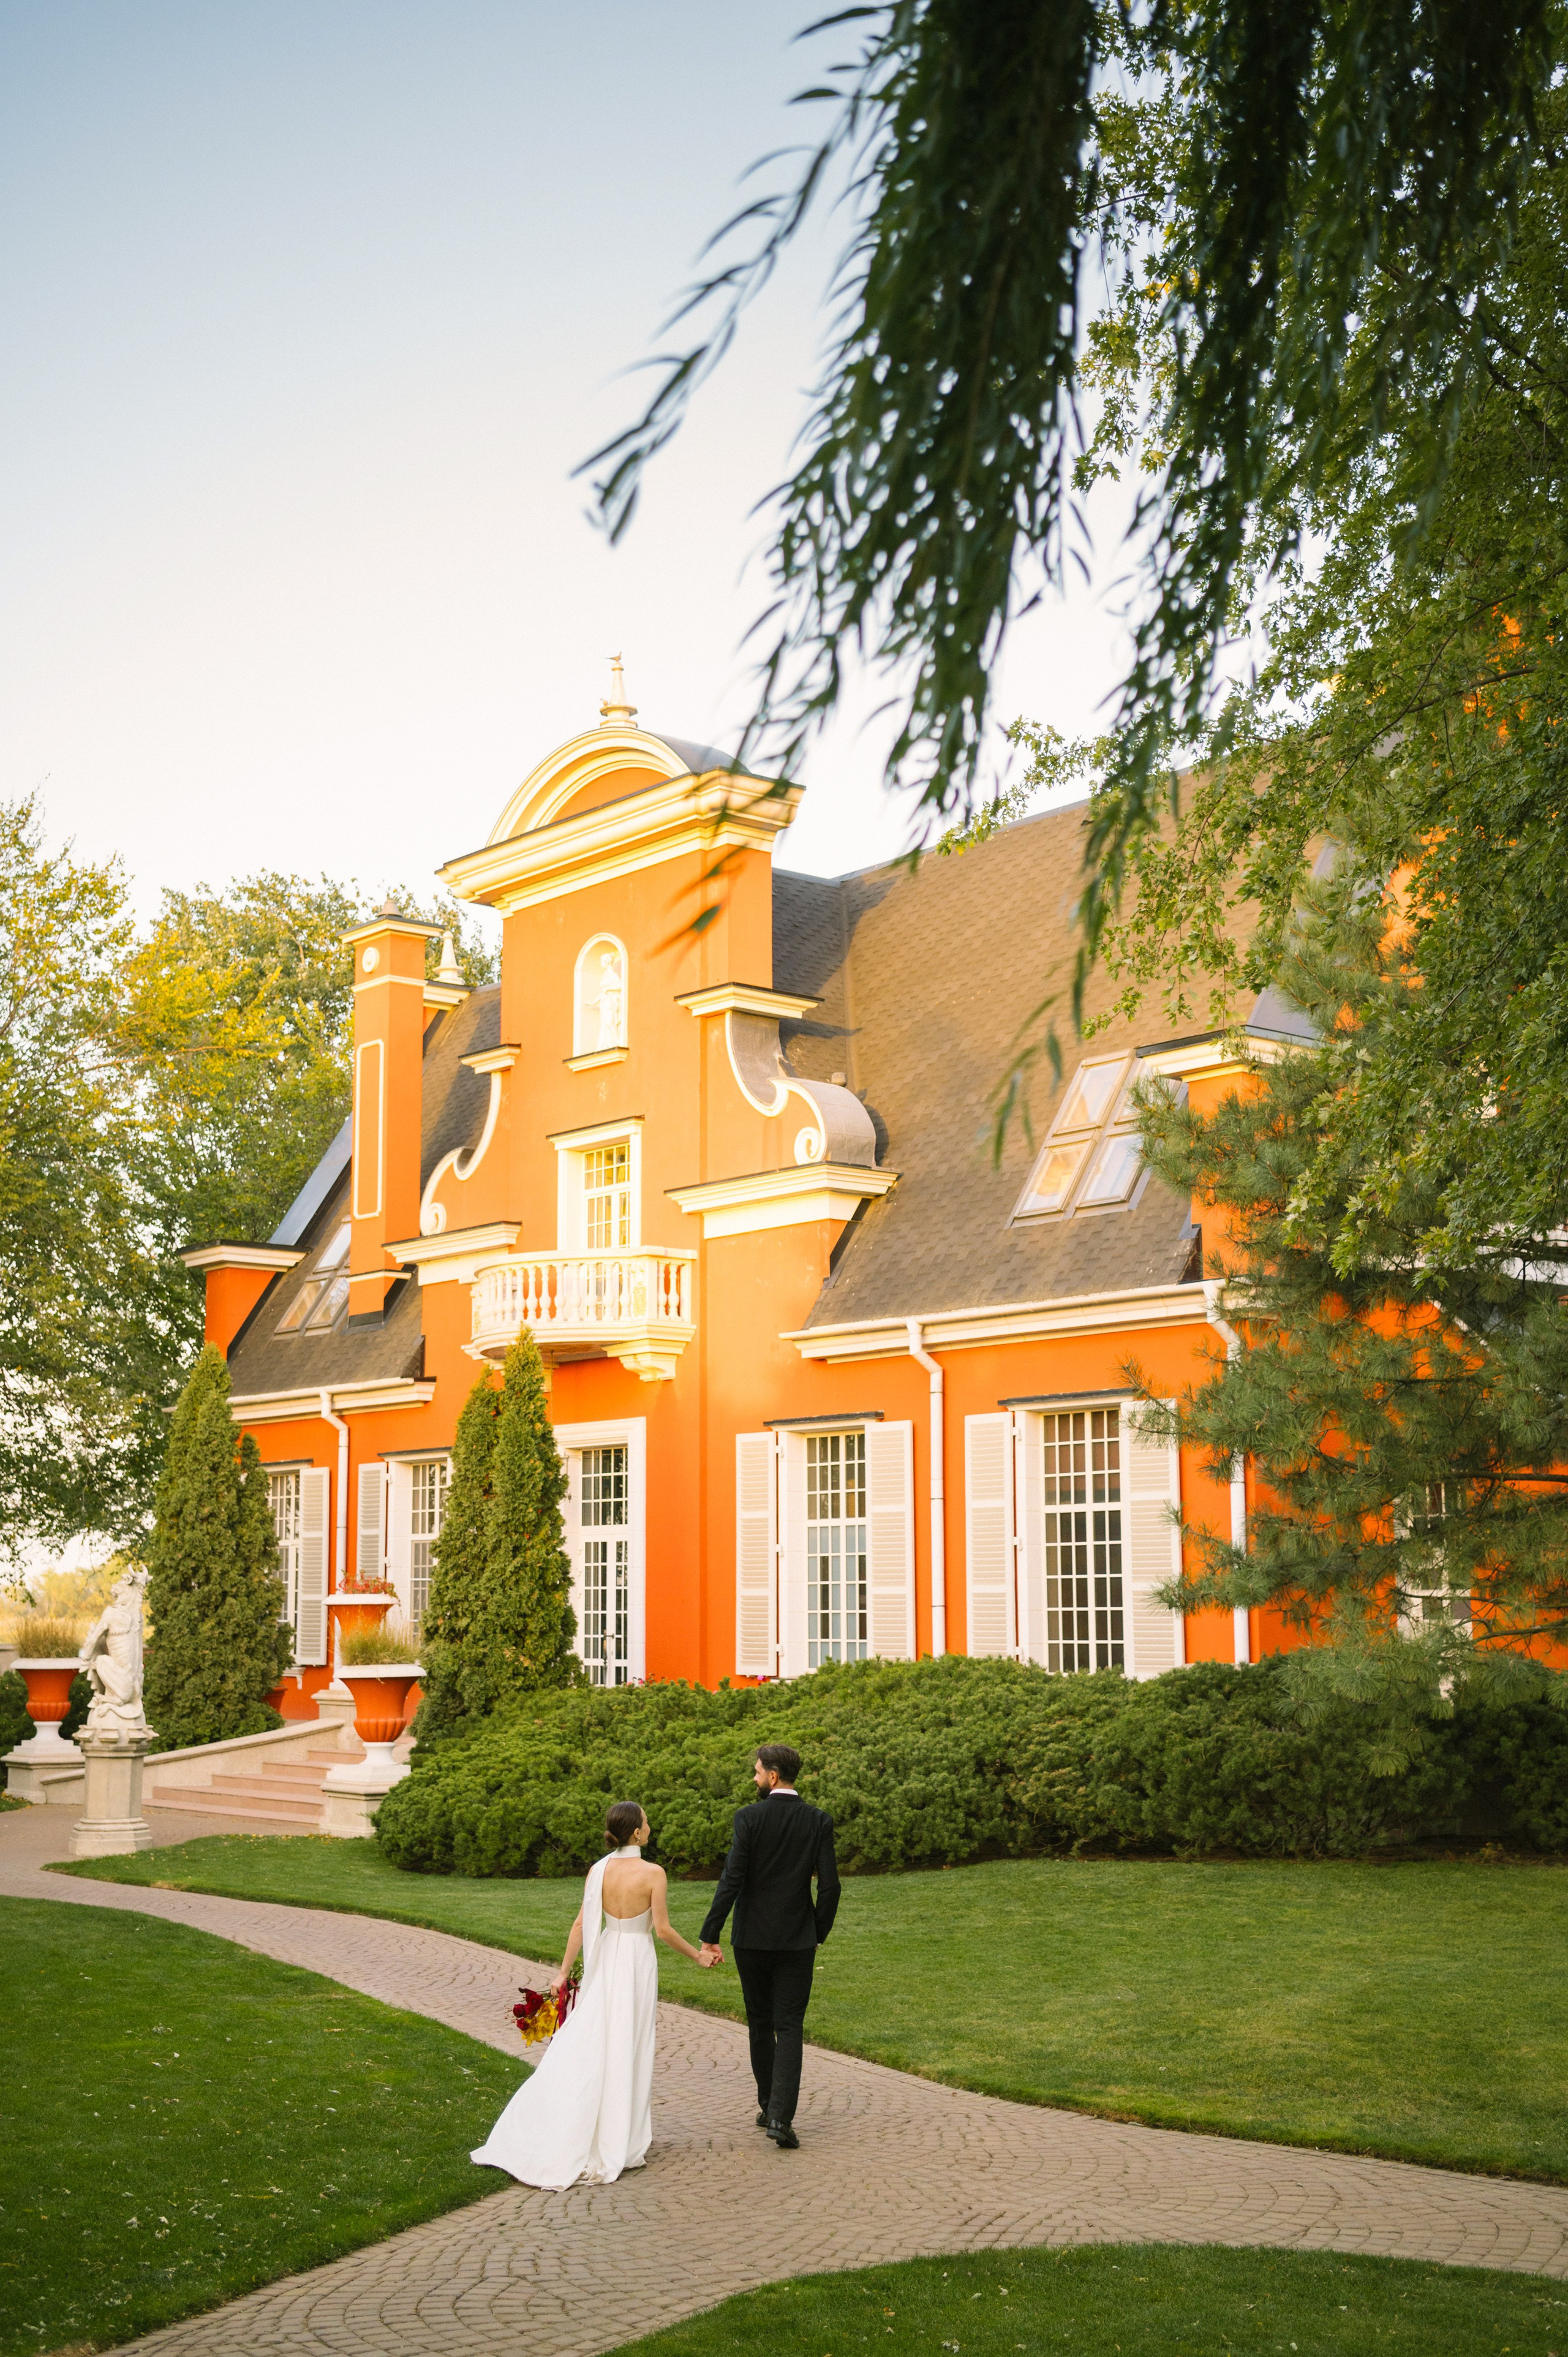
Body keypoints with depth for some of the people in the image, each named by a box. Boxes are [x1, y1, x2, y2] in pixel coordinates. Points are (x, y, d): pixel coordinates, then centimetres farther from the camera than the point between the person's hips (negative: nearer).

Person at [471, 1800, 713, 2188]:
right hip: (638, 1960, -4)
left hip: (604, 1961, 4)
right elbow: (663, 1930, -13)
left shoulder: (598, 1871, -1)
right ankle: (617, 2143, 13)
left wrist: (564, 1971, 5)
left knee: (584, 2044, 9)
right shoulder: (653, 1874, -13)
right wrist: (697, 1955, 1)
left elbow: (581, 1924, 0)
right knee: (626, 2050, 5)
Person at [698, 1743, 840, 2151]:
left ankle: (768, 2106, 25)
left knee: (760, 2024, 15)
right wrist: (818, 1934, 11)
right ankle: (780, 2116, -12)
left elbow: (732, 1880, -14)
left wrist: (710, 1937, -10)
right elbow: (829, 1885, -3)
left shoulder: (749, 1818, -9)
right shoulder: (818, 1821, -2)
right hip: (798, 1941, 1)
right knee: (789, 2027, 1)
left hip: (752, 1939, -1)